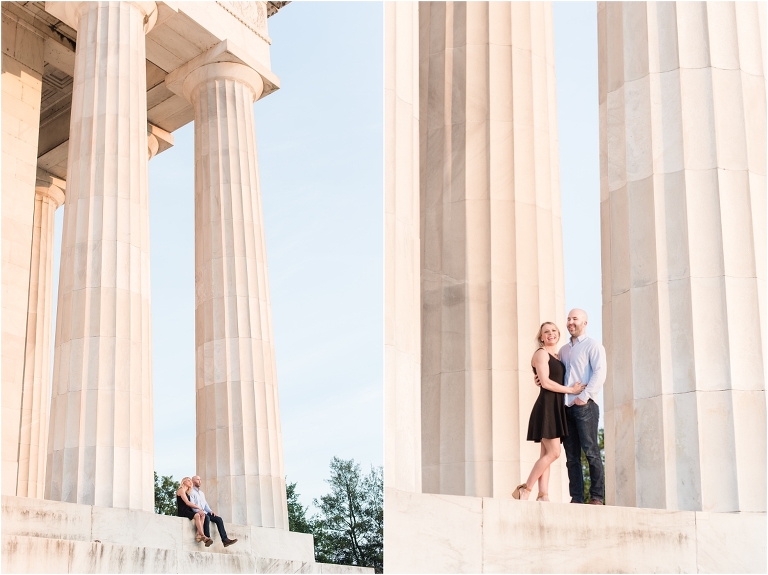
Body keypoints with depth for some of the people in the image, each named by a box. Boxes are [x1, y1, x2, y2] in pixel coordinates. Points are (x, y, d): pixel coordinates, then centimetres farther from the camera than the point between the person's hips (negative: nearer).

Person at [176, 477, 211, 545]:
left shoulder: (187, 492, 26)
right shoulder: (181, 490, -1)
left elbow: (189, 504, 15)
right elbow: (187, 502, -12)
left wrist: (199, 509, -1)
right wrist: (198, 508, -13)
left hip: (187, 511, 8)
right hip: (182, 511, -8)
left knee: (202, 514, -16)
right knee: (197, 515, -32)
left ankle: (198, 535, -30)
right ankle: (203, 536, -34)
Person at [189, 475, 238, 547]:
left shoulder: (201, 493, 27)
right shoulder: (191, 492, -1)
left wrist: (210, 511, 4)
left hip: (204, 512, 8)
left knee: (219, 519, -12)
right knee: (206, 517, -38)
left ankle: (225, 539, -23)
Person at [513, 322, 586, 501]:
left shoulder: (557, 357, 20)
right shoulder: (541, 353, -6)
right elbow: (545, 382, -15)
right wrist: (571, 390, -10)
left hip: (556, 407, 9)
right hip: (546, 406, -9)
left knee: (547, 454, 2)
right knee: (553, 452, -14)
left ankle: (543, 496, -1)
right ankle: (525, 490, -9)